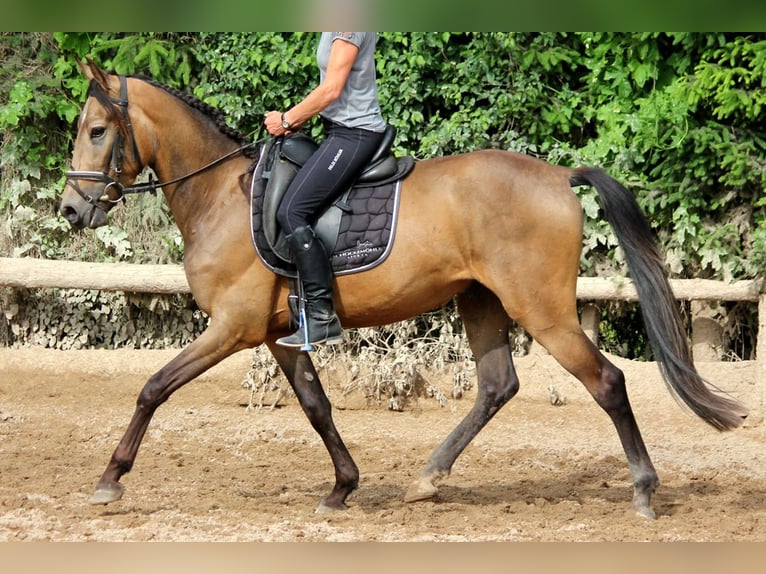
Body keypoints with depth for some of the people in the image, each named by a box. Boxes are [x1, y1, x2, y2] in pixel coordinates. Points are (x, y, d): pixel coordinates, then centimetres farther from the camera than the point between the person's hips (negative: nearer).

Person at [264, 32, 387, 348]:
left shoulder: (350, 23, -16)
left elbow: (332, 90, -18)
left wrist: (287, 120, -8)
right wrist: (297, 120, 7)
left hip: (352, 134, -11)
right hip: (342, 131, 11)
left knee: (291, 211, -19)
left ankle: (322, 315, -18)